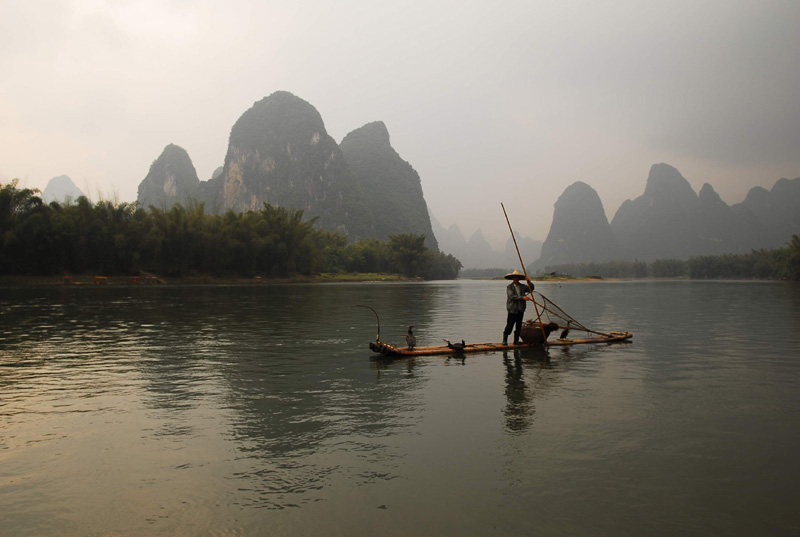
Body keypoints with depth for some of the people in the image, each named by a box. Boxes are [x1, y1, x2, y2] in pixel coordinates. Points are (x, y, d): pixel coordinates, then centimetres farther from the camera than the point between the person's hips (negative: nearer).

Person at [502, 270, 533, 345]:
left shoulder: (522, 286, 12)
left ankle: (516, 340, 16)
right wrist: (522, 297, -26)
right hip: (512, 309, -5)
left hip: (521, 310, 5)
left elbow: (531, 288, 10)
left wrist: (528, 282, -6)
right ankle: (505, 340, 2)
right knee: (510, 325, -7)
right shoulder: (509, 287, -4)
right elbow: (512, 296, -17)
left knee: (518, 326, 7)